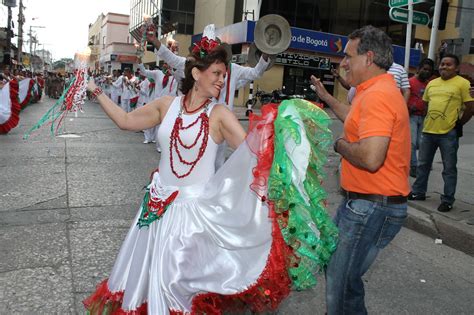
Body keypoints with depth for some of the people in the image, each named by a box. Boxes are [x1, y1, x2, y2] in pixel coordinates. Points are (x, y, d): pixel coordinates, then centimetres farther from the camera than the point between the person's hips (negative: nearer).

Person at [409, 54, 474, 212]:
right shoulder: (431, 83, 12)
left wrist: (458, 124, -1)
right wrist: (428, 121, 14)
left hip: (448, 133, -6)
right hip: (428, 130, 6)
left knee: (449, 168, 3)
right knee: (423, 164, 14)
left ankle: (447, 200, 13)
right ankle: (418, 192, 28)